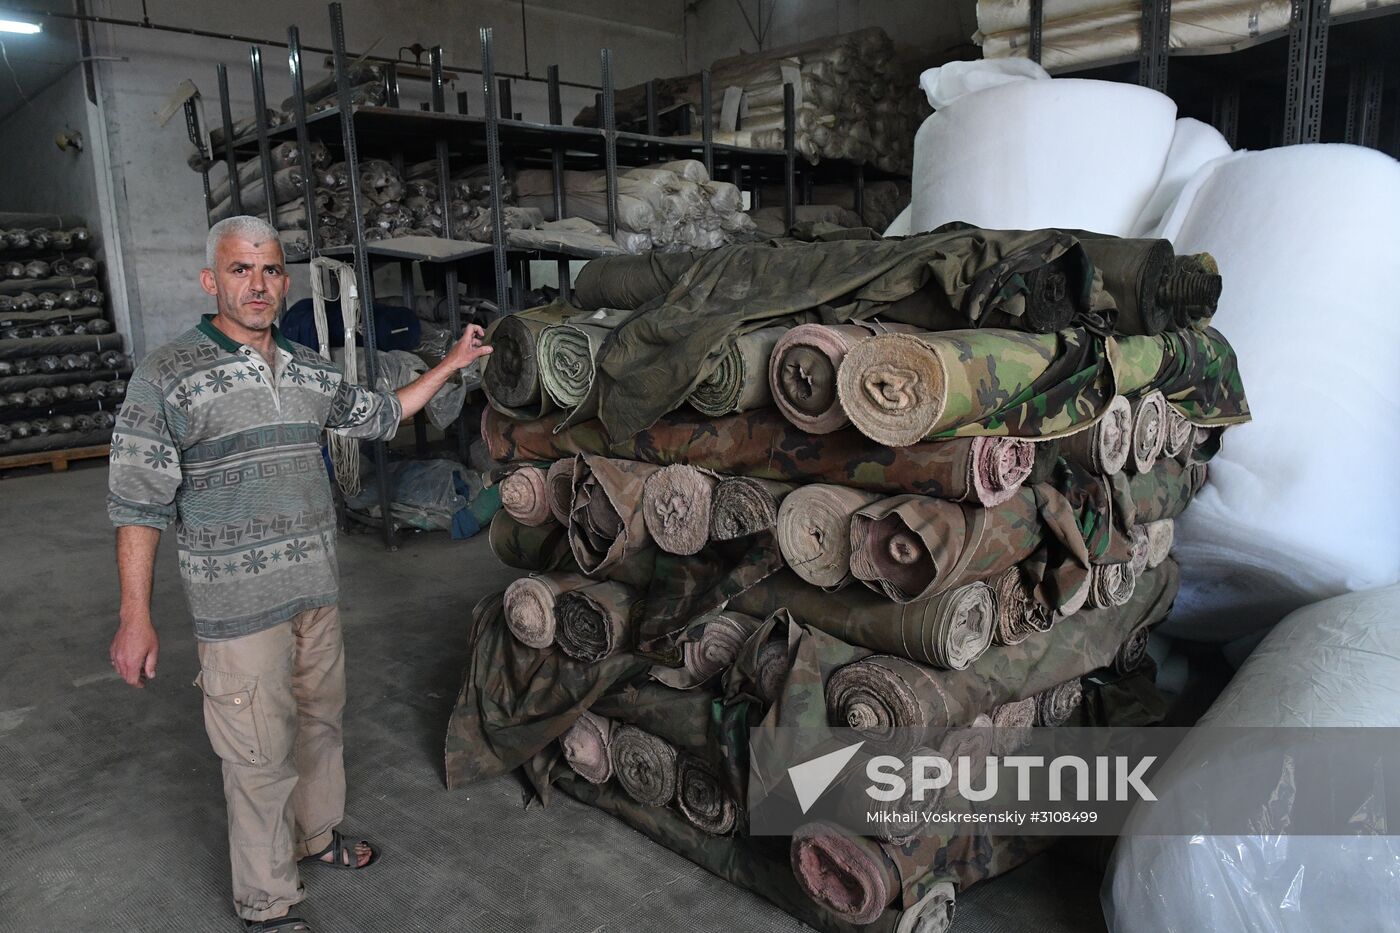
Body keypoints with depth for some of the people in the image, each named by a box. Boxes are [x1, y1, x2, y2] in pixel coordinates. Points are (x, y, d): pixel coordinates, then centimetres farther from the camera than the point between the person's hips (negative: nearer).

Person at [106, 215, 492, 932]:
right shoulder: (167, 376, -11)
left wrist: (451, 364, 19)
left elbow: (378, 415, 23)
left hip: (316, 594, 6)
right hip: (239, 609, -6)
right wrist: (135, 618, -13)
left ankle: (318, 834, 44)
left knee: (320, 721, 21)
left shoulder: (309, 369, 7)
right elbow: (137, 503, -11)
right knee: (261, 756, 3)